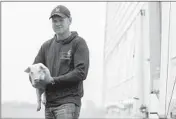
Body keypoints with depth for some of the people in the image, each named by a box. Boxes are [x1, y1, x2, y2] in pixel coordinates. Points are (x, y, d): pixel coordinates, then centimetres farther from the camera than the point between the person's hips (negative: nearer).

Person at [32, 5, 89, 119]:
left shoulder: (78, 43, -1)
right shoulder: (47, 45, 16)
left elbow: (81, 72, -11)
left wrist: (53, 80, -15)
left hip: (69, 102, -6)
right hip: (49, 103, 6)